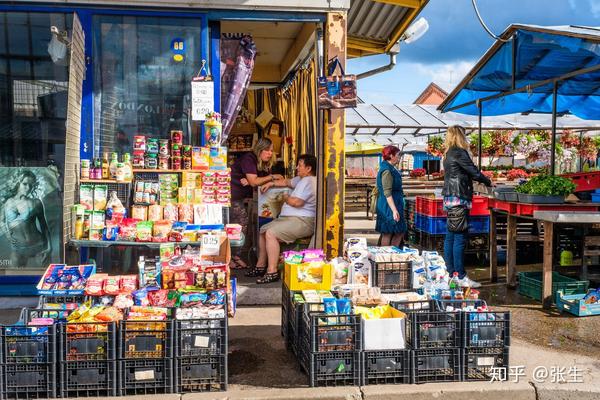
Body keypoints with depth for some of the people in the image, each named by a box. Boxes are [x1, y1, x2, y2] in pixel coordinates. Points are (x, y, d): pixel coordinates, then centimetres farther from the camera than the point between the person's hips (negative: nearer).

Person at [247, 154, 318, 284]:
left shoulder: (308, 181, -16)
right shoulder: (302, 179, 19)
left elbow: (296, 202, -25)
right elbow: (288, 182, 35)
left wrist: (286, 198, -4)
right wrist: (271, 183, 22)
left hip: (301, 221, -12)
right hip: (289, 218, 12)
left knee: (271, 233, -27)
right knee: (263, 230, 12)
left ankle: (272, 272, -25)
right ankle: (261, 266, 16)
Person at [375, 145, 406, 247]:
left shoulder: (391, 169, 14)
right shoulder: (387, 171, -18)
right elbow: (387, 193, -23)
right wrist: (394, 210, -27)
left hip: (395, 205, 10)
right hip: (389, 207, -10)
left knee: (400, 231, 11)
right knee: (387, 234, -2)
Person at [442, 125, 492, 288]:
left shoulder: (448, 154, 16)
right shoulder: (459, 152, -11)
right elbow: (474, 172, -9)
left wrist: (482, 181, 17)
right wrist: (488, 182, 7)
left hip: (449, 198, 10)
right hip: (458, 198, -10)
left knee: (450, 236, 10)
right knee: (460, 237, -7)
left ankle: (451, 273, 16)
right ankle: (461, 277, -4)